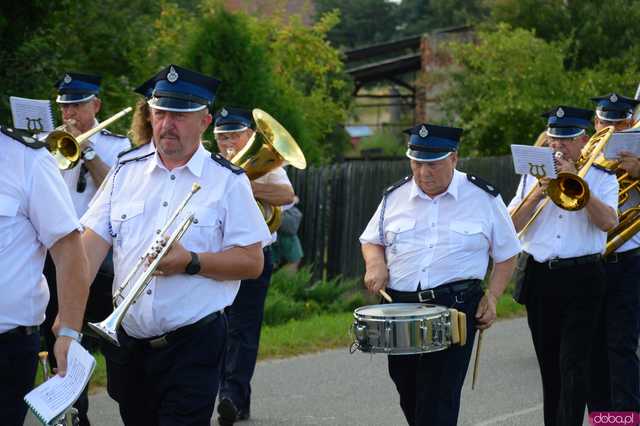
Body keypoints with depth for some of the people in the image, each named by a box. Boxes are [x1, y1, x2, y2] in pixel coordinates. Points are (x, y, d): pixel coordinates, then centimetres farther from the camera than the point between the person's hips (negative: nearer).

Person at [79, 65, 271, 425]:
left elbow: (252, 262, -4)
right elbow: (93, 242, 1)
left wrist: (191, 262, -18)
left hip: (193, 345, -4)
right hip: (127, 341, 4)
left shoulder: (227, 181, -1)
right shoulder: (127, 171, 8)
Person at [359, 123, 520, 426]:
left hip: (456, 308, -4)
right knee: (410, 401, 12)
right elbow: (371, 241, 20)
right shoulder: (394, 197, 8)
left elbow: (506, 254, 9)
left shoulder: (484, 199, 0)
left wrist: (491, 298, -3)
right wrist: (375, 264, -3)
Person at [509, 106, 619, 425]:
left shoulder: (601, 178, 4)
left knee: (574, 366, -10)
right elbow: (511, 226, 4)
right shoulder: (533, 175, 12)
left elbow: (608, 222, -14)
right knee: (549, 364, 12)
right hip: (539, 276, 4)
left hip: (582, 279, -3)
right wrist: (537, 193, -10)